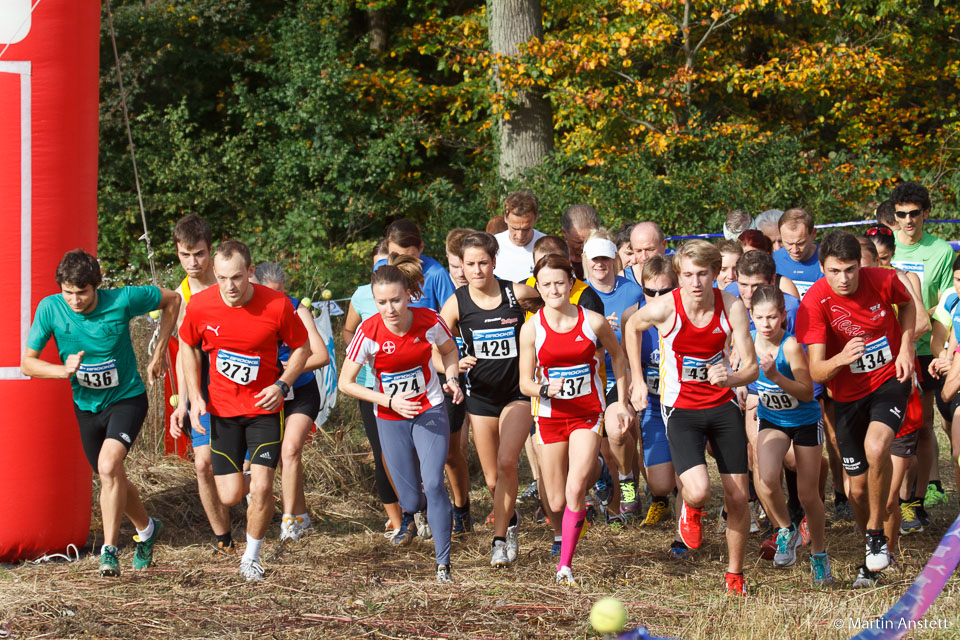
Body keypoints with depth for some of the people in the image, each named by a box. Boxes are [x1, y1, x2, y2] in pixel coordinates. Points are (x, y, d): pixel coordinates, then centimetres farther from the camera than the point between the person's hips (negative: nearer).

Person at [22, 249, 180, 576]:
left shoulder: (122, 300, -22)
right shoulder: (50, 309, -17)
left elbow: (172, 300, -4)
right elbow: (27, 363, -11)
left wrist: (160, 351, -4)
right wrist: (63, 369, -30)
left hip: (127, 398, -4)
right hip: (86, 405, 4)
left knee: (109, 466, -26)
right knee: (113, 477, 17)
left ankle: (109, 550, -18)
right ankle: (146, 529, 44)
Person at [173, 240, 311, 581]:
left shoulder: (276, 305, -17)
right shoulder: (200, 305, -13)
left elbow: (302, 347, 0)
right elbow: (189, 346, 7)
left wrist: (281, 386, -15)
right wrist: (194, 397, -2)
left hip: (264, 406, -1)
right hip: (222, 409, 2)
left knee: (261, 487, -12)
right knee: (230, 496, -3)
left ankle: (252, 558, 12)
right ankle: (246, 480, 37)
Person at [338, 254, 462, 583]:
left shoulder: (429, 321, -16)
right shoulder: (369, 332, -20)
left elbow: (449, 350, 8)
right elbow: (345, 382, -12)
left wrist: (451, 379, -11)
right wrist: (389, 401, -20)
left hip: (430, 411, 0)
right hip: (391, 418, 0)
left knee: (433, 484, -17)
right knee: (411, 497, 3)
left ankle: (443, 565, -6)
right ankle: (408, 518, 44)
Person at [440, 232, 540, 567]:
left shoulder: (516, 294, -11)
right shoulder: (457, 303, -8)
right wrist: (455, 365, -25)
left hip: (518, 391, -2)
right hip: (481, 393, 2)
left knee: (507, 462, -20)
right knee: (492, 479, 7)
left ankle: (500, 539, -9)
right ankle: (510, 522, 38)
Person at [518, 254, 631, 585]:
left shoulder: (593, 321, -6)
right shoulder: (532, 328, -6)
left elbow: (617, 357, 12)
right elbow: (525, 383, -2)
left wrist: (622, 403, 12)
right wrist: (544, 389, -24)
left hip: (588, 414, -1)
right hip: (550, 416, 1)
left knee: (575, 489, -19)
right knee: (555, 503, 3)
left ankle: (565, 565, -12)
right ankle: (565, 535, 38)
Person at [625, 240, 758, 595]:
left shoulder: (732, 307, -13)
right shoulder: (664, 308, -18)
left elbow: (751, 367, -10)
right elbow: (632, 326, 6)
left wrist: (728, 377, -32)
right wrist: (638, 380, 7)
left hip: (723, 404, 2)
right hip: (681, 409, -2)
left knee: (737, 497, 1)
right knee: (699, 491, -22)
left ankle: (735, 574, 23)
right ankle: (690, 509, 18)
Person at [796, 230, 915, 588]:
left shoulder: (883, 281, -16)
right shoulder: (814, 303, -22)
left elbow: (907, 304, 10)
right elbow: (816, 372, -25)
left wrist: (906, 347, -3)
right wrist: (841, 359, -46)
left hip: (890, 379, -1)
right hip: (848, 394, 1)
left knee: (876, 447, -29)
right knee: (856, 485, 4)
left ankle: (877, 534, -8)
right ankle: (872, 558, 31)